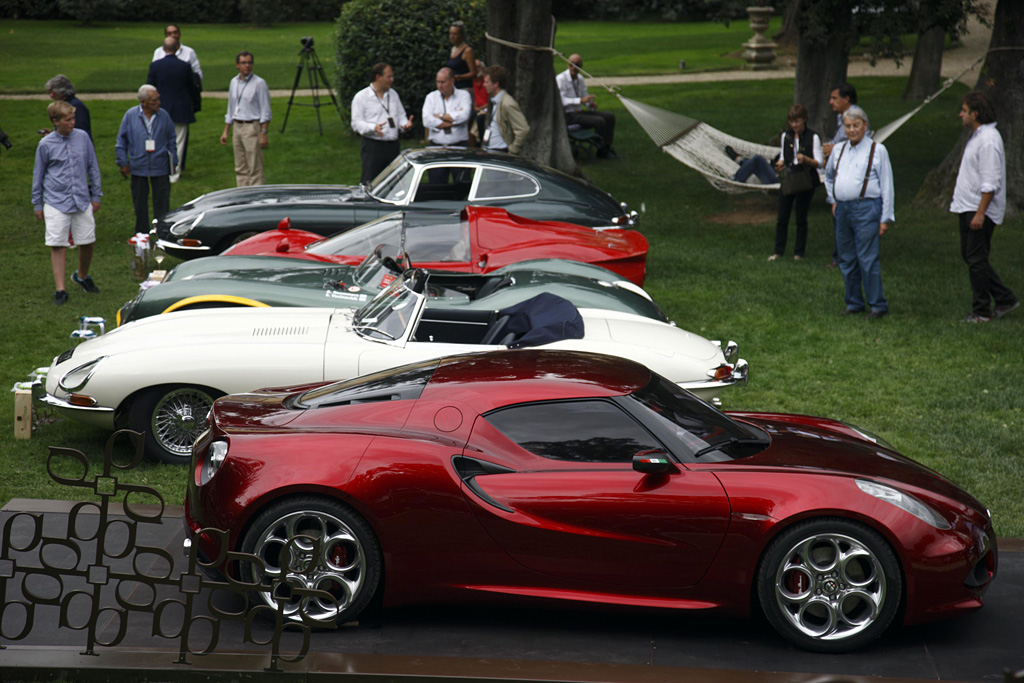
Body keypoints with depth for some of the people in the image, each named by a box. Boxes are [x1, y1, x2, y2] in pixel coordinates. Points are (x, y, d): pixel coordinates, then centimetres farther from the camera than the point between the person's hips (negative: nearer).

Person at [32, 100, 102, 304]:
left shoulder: (82, 138, 2)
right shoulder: (45, 145, -3)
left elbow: (93, 167, 12)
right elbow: (38, 175, 7)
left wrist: (96, 195, 13)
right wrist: (37, 205, 10)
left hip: (82, 201, 2)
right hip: (56, 202, -2)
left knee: (87, 242, 8)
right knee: (58, 246, -4)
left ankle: (82, 276, 35)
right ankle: (60, 289, 2)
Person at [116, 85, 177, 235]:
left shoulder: (164, 116, 0)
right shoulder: (130, 116, -3)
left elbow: (171, 141, 10)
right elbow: (121, 141, 4)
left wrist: (173, 161, 9)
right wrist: (123, 163, 2)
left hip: (160, 168, 0)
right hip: (138, 168, 0)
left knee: (162, 202, 1)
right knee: (140, 203, 11)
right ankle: (142, 233, 23)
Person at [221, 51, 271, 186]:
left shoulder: (259, 83, -7)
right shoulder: (234, 82, 13)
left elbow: (265, 111, -9)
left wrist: (263, 134, -16)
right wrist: (225, 131, 18)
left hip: (252, 127, -7)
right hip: (237, 127, 7)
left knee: (255, 169, -8)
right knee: (240, 169, 8)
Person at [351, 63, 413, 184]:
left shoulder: (393, 94, 17)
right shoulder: (361, 97, -2)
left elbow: (401, 115, 23)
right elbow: (356, 123, -8)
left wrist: (405, 124, -2)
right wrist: (373, 127, -26)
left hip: (393, 146, 6)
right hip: (373, 145, -6)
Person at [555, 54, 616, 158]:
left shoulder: (580, 79, 10)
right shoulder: (561, 79, -15)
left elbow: (585, 97, 16)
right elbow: (561, 101, -25)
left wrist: (591, 104, -9)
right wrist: (581, 100, -34)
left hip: (579, 111, 8)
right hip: (568, 115, -8)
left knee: (610, 117, -6)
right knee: (599, 121, -24)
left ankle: (607, 148, -5)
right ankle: (601, 150, -9)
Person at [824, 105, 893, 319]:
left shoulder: (877, 150, -1)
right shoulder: (838, 150, 14)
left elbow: (886, 185, -1)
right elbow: (828, 175, 33)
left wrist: (886, 218, -4)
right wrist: (833, 200, 21)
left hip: (866, 209, -6)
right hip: (842, 210, 6)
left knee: (867, 259, -9)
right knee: (847, 260, 10)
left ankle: (878, 305, -1)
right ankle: (854, 303, 20)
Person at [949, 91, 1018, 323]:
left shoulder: (988, 140, -19)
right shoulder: (976, 136, 14)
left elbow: (990, 183, -23)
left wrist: (980, 213, -25)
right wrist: (959, 202, 22)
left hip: (980, 210, -11)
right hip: (967, 208, 11)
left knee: (976, 260, -4)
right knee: (969, 255, 14)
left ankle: (982, 312, 5)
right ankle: (1005, 299, 20)